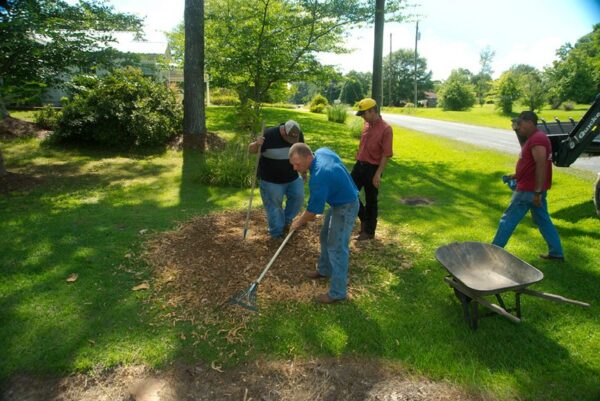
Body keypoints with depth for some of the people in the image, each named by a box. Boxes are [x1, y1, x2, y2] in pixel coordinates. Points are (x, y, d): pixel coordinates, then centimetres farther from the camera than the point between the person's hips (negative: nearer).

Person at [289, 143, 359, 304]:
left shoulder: (319, 178, -35)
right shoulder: (322, 151, -9)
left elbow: (312, 212, -23)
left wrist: (299, 222, -2)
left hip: (346, 207, -10)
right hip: (339, 201, 10)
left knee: (336, 248, -4)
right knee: (326, 237, 22)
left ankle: (338, 292, 7)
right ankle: (325, 270, 42)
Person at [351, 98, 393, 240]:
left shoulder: (385, 129, -16)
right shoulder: (366, 125, 6)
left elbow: (386, 154, -17)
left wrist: (378, 174, -20)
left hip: (372, 168, -7)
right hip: (359, 165, 7)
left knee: (371, 201, 4)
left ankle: (369, 232, 17)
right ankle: (364, 218, 27)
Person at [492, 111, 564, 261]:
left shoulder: (537, 139, -18)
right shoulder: (536, 138, 15)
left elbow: (541, 166, -25)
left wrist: (537, 192, -25)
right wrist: (516, 176, 14)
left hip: (529, 190, -10)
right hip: (533, 189, 10)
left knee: (508, 220, -2)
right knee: (543, 221, 15)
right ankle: (556, 252, 22)